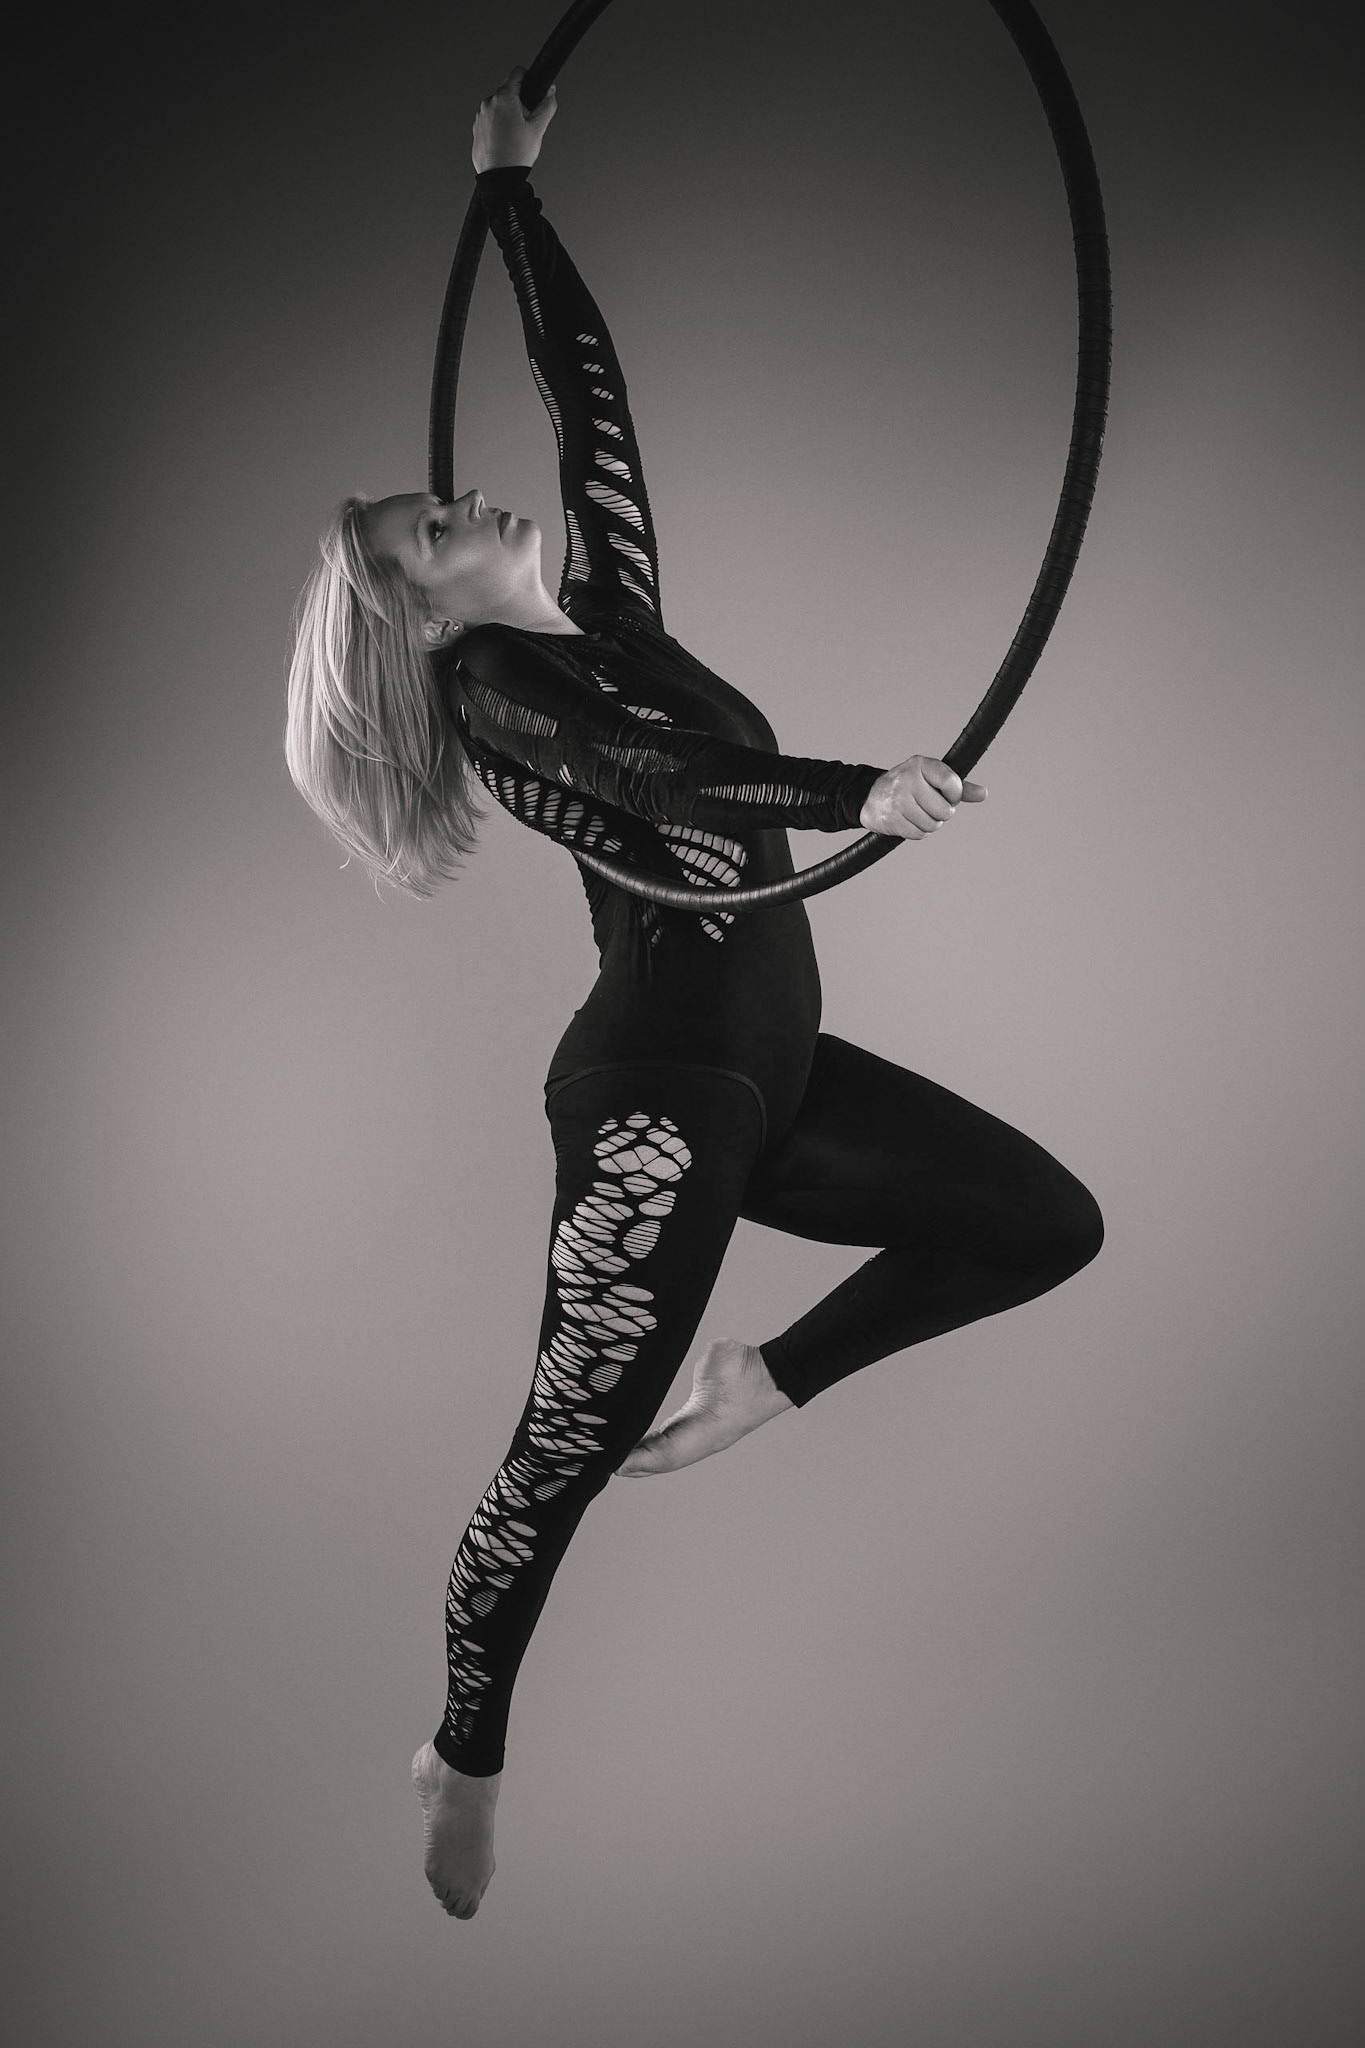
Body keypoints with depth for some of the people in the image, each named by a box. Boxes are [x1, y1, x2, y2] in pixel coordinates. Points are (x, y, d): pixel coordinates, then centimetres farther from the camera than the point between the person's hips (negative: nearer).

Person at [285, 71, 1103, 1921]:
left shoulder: (607, 614, 13)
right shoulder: (491, 686, -7)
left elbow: (586, 384, 16)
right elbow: (659, 771, -26)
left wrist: (511, 192, 21)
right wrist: (856, 791, -34)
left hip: (766, 1067, 8)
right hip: (656, 1089, -8)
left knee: (1044, 1220, 7)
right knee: (563, 1457, -2)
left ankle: (759, 1385, 13)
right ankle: (463, 1762, 16)